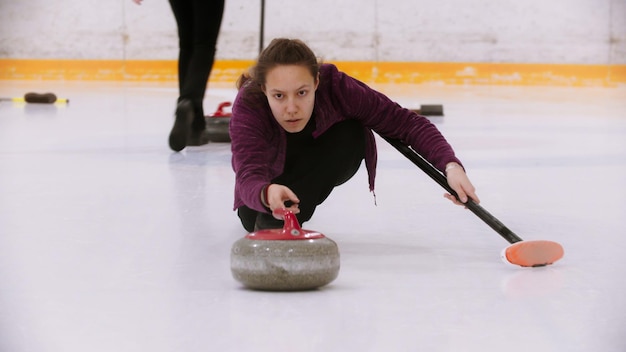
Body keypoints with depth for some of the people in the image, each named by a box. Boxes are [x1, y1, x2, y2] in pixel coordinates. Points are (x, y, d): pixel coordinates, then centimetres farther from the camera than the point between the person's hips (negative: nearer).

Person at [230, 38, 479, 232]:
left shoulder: (336, 87, -38)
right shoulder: (249, 104, -40)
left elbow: (406, 123, -35)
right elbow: (249, 176, -51)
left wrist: (451, 166, -51)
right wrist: (267, 193, -76)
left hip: (324, 165, 1)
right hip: (270, 179, 0)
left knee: (351, 133, -32)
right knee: (252, 220, -30)